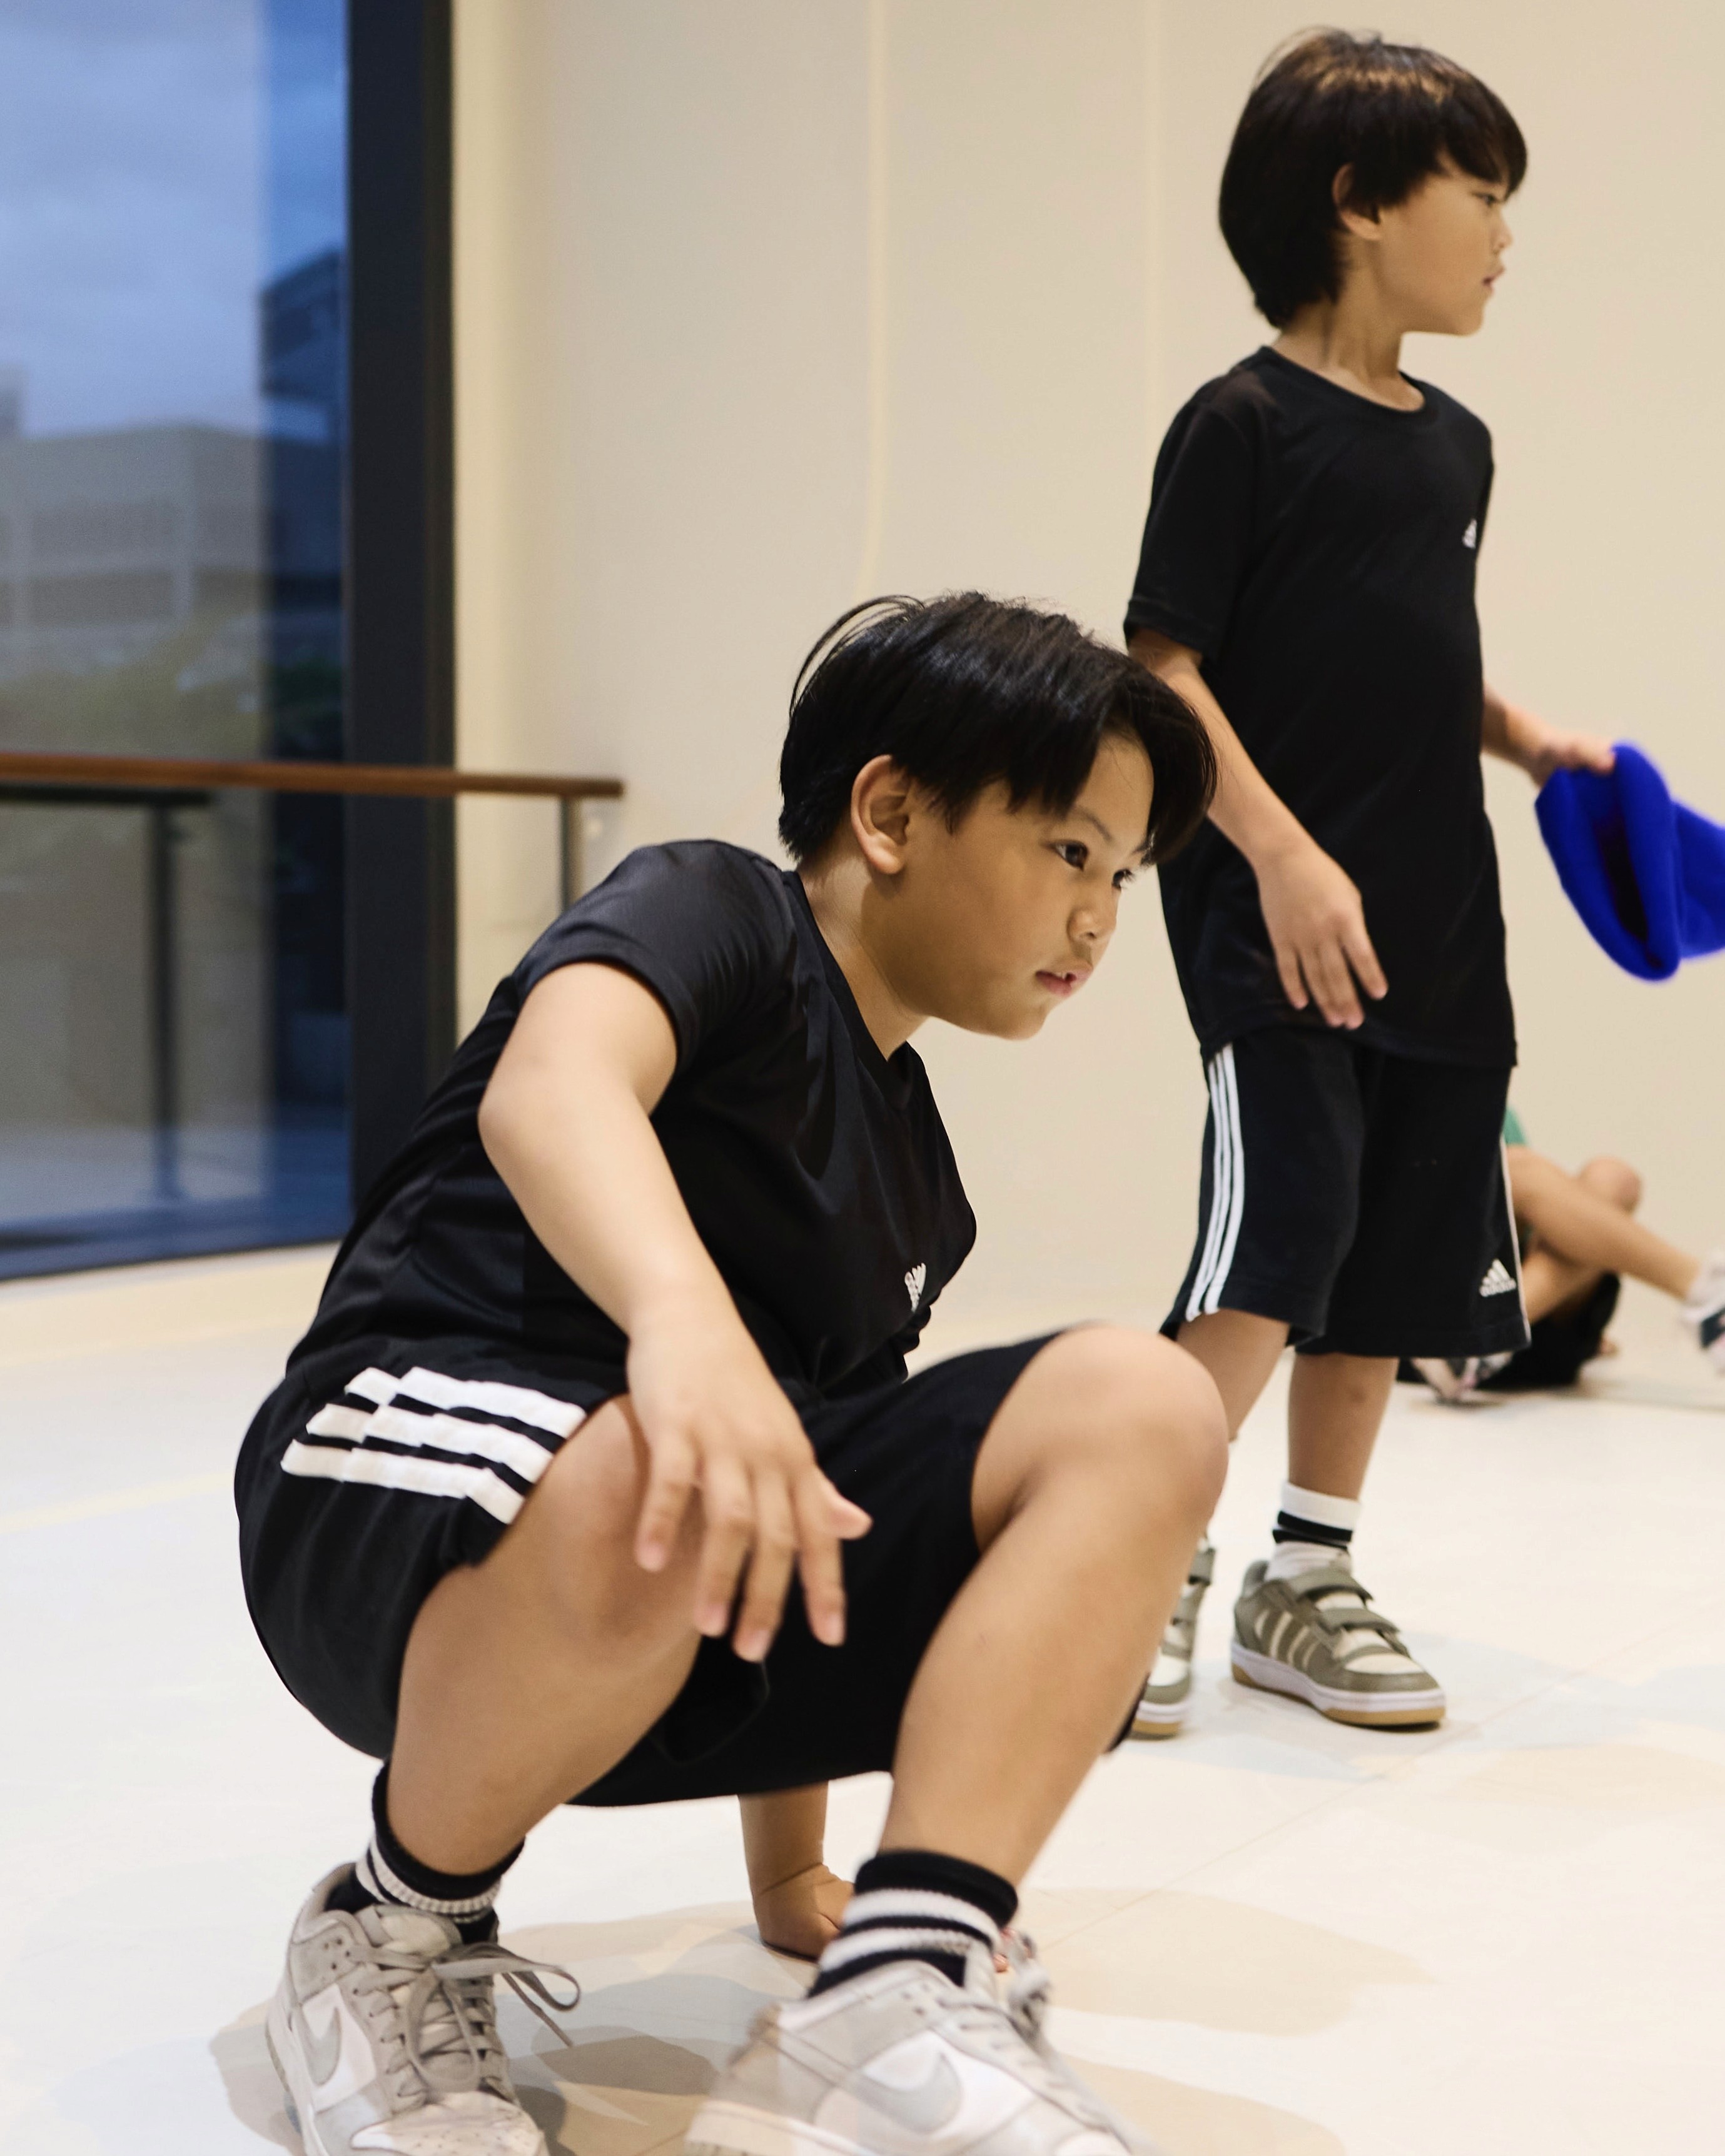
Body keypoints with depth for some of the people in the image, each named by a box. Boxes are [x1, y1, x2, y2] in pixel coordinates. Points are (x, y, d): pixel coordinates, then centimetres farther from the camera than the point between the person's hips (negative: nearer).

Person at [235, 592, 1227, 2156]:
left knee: (1142, 1409, -13)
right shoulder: (715, 911, -5)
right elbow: (550, 1084, -28)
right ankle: (402, 1930, -10)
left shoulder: (918, 1175, 19)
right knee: (650, 1492, -42)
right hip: (410, 1480, -7)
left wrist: (794, 1865, 20)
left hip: (690, 1655, 7)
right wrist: (685, 1315, -50)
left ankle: (901, 2007, -25)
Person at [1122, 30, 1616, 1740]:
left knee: (1397, 1261, 9)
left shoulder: (1456, 443, 14)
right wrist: (1281, 853, -20)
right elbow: (1163, 669, -11)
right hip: (1276, 921, -7)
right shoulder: (1244, 424, -7)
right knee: (1281, 1231, -17)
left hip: (1437, 924, 8)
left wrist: (1524, 737, 10)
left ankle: (1306, 1582, 21)